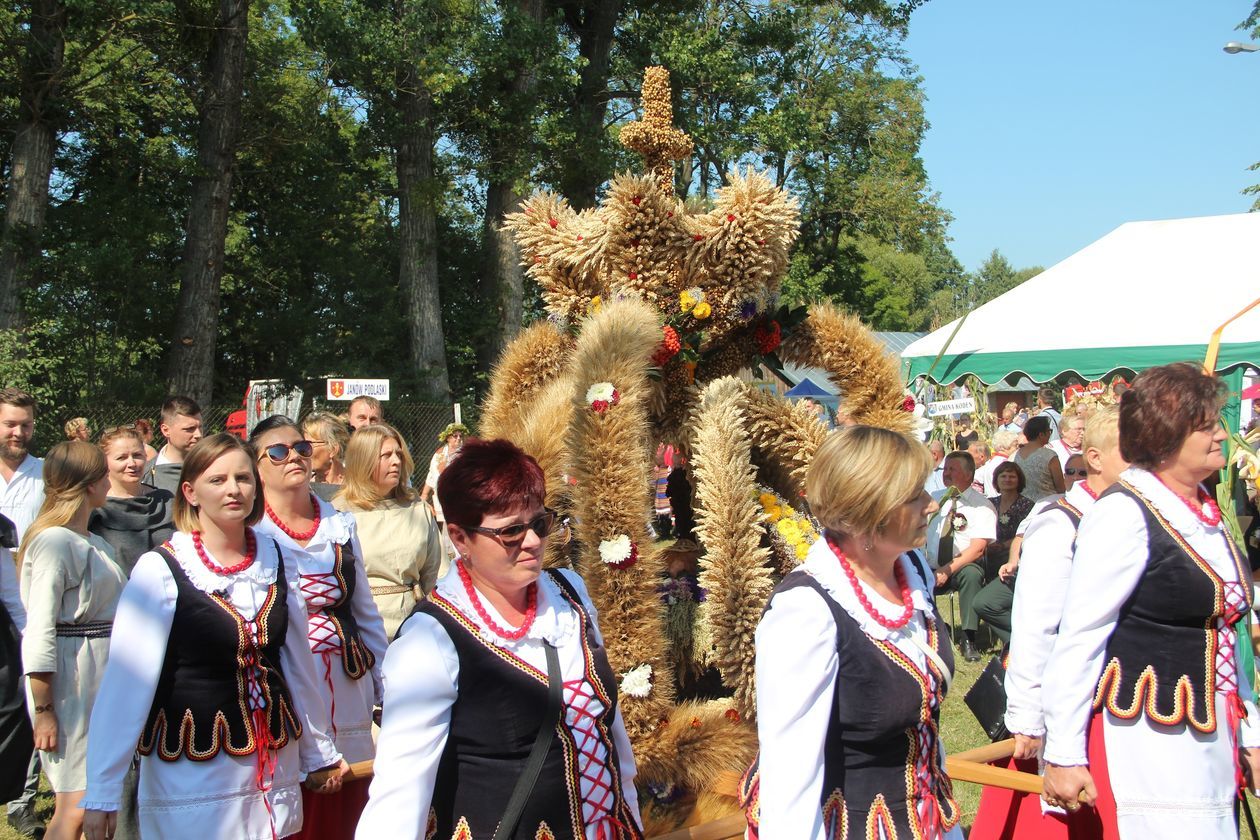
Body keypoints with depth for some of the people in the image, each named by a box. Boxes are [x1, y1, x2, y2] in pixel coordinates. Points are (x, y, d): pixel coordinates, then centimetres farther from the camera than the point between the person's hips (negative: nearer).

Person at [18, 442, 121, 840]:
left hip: (103, 676, 8)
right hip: (70, 678, -8)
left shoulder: (94, 543, 13)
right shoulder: (55, 541, -13)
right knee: (75, 807, -7)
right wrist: (44, 710, -18)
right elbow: (39, 631, -16)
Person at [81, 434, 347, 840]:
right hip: (190, 775, -4)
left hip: (274, 771, 4)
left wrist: (320, 753, 18)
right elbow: (127, 681, -14)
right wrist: (102, 792, -16)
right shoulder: (161, 570, -12)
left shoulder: (277, 561, 3)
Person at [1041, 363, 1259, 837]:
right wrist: (1063, 754, -15)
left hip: (1213, 739, 8)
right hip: (1145, 741, -8)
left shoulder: (1205, 512, 11)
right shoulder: (1125, 514, -15)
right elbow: (1078, 638, -15)